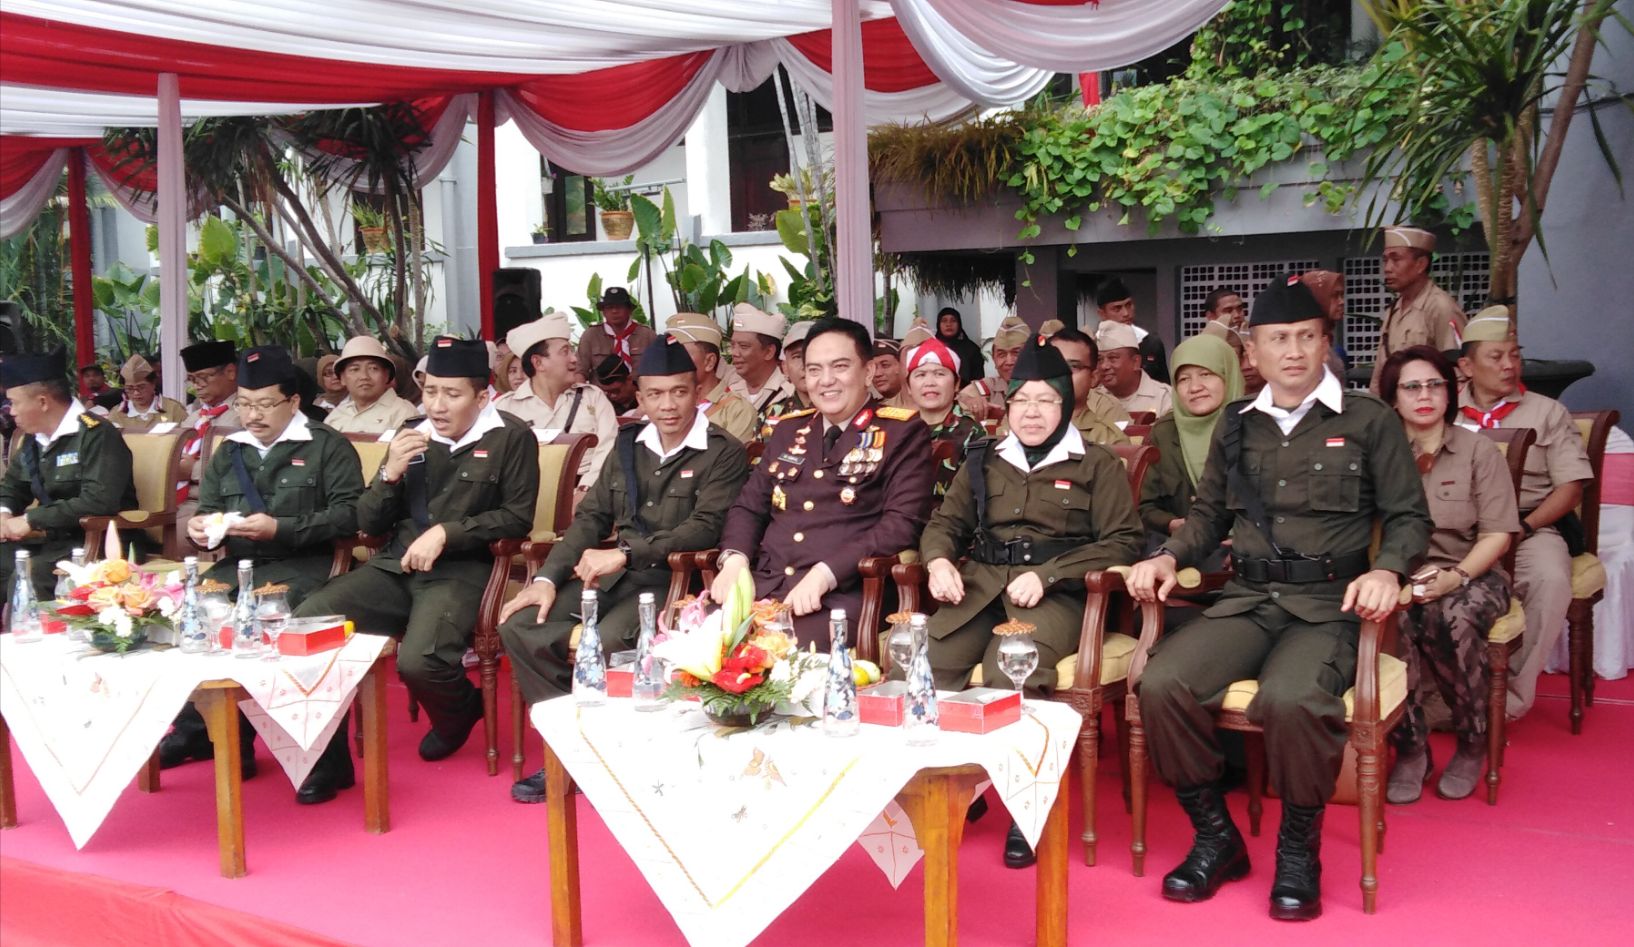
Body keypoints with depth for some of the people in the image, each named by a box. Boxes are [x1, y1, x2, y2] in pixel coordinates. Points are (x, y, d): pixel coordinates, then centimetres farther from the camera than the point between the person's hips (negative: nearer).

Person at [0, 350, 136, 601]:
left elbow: (99, 501, -26)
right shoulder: (33, 438, 12)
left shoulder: (96, 434, -15)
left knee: (28, 576, -30)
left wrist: (30, 520, -20)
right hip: (54, 539, 8)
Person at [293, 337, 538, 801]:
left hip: (461, 571, -5)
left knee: (418, 661, -32)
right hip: (395, 566, 5)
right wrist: (390, 475, -5)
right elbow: (368, 524, 16)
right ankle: (327, 759, -5)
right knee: (308, 619, -20)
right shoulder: (412, 437, 16)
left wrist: (447, 531, -14)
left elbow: (518, 518, -3)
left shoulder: (511, 438, 2)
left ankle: (459, 712, 9)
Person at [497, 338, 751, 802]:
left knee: (606, 644, -33)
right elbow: (591, 517, 16)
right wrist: (547, 578, 2)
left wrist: (625, 554, -19)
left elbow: (706, 528, -14)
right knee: (519, 626, -13)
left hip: (673, 580, -6)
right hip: (612, 576, 6)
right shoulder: (628, 445, 17)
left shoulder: (723, 452, -2)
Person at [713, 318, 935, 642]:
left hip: (841, 597, -5)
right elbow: (749, 507, 23)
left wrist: (825, 574, -18)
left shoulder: (902, 432, 4)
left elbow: (903, 523, -7)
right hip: (761, 588, 5)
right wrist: (735, 559, 1)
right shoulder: (788, 430, 20)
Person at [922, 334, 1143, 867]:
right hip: (979, 585, 4)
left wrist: (1047, 576, -12)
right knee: (925, 665, -27)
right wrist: (939, 561, -1)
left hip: (1055, 595, -4)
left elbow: (1121, 542, 1)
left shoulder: (1097, 466, 10)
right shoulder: (983, 463, 23)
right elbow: (944, 523, 24)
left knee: (1009, 673, -35)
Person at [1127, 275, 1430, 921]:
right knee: (1163, 683, -24)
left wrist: (1387, 569, -15)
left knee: (1290, 698, -36)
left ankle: (1299, 850, -8)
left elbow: (1408, 516, 6)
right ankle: (1215, 836, -2)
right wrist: (1169, 557, 5)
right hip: (1247, 599, 4)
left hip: (1329, 603, -4)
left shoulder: (1369, 420, 6)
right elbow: (1209, 513, 24)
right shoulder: (1236, 426, 17)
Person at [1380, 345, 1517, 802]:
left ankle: (1472, 743, -11)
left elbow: (1498, 534, -1)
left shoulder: (1479, 451, 4)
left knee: (1452, 619, -35)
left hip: (1469, 574, 0)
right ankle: (1409, 747, -17)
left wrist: (1455, 577, -17)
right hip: (1397, 576, 1)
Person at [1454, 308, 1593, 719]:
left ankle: (1512, 696, -19)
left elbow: (1571, 486, 6)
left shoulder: (1547, 412, 14)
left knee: (1551, 579, -33)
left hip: (1532, 526, 0)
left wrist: (1525, 528, -10)